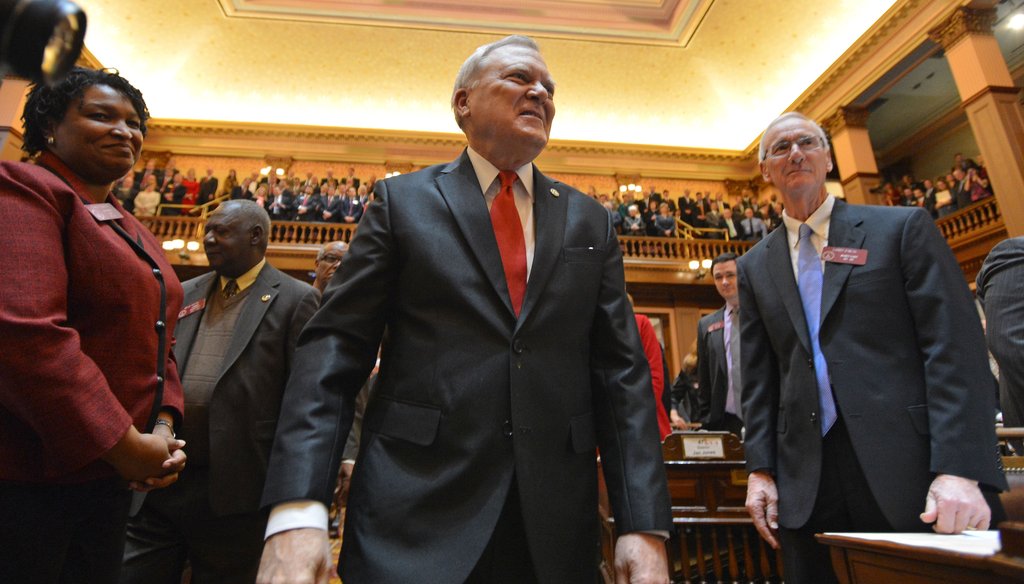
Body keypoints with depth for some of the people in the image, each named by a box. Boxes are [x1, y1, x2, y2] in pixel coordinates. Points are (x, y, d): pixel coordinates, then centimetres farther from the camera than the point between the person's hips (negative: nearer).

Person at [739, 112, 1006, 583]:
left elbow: (956, 348, -6)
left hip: (911, 472, -2)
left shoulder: (903, 227, 3)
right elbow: (758, 377, 9)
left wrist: (960, 470, -15)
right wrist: (760, 469, 2)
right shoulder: (755, 265, 10)